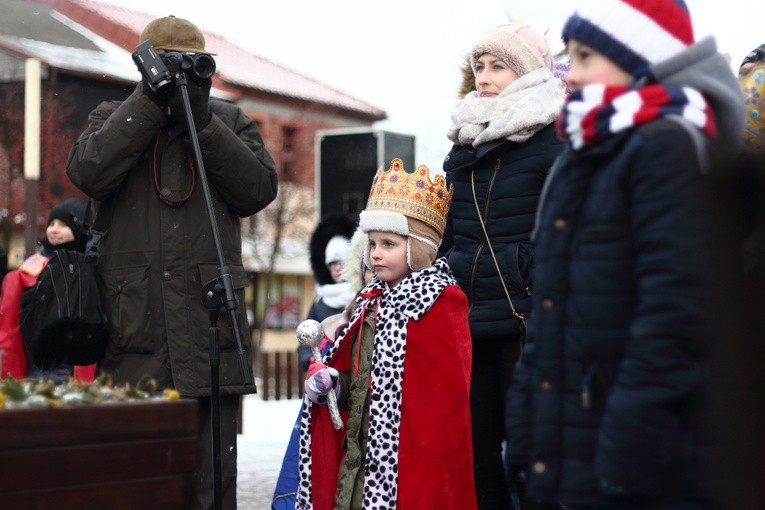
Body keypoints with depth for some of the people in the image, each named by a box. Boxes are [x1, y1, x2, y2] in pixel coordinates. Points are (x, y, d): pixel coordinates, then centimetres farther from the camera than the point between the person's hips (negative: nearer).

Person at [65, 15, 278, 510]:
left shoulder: (230, 121, 15)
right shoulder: (114, 117, 14)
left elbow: (260, 187, -1)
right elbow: (87, 172, -7)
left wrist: (202, 120, -6)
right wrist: (150, 102, -9)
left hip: (210, 322, 0)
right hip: (133, 328, 0)